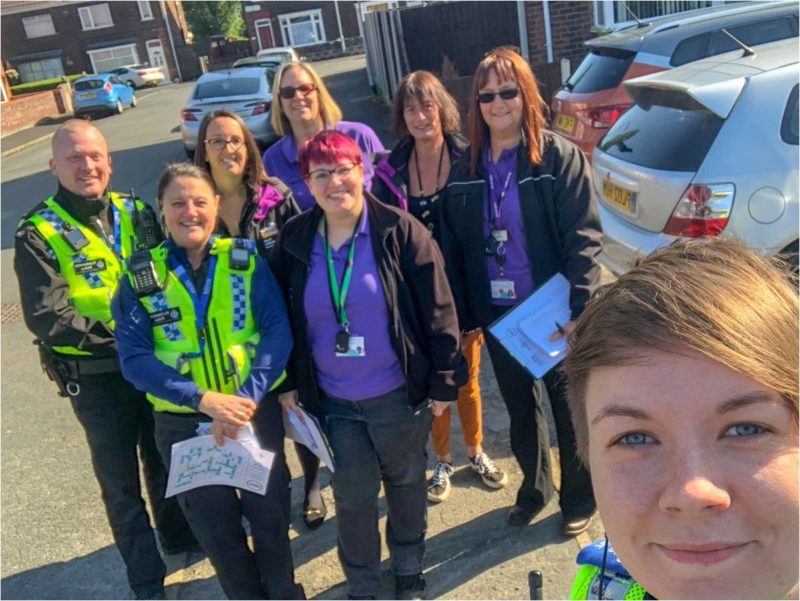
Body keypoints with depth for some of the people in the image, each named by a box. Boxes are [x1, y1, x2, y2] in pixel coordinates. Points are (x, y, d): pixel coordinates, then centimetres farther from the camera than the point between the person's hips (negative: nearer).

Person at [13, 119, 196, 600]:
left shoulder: (136, 213, 1)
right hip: (96, 377, -3)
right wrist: (120, 337, -23)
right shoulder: (39, 233, -11)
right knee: (121, 479, 12)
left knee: (165, 459, 23)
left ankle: (178, 534, 49)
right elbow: (48, 318, -18)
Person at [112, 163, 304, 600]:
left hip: (257, 413, 0)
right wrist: (204, 399, -23)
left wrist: (247, 398, -24)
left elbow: (278, 332, -11)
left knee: (270, 512, 16)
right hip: (183, 425, 0)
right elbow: (134, 358, -11)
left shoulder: (246, 260, -4)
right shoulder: (140, 278, -4)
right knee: (214, 526, 17)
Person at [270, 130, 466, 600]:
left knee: (406, 482, 19)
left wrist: (443, 380, -10)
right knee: (353, 495, 13)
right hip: (333, 401, 2)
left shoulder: (399, 231, -13)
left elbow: (438, 309, -11)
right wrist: (287, 382, 7)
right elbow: (282, 317, 8)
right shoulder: (294, 240, -3)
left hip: (398, 394, -2)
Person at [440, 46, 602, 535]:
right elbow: (454, 247, 4)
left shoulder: (560, 157, -11)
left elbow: (584, 239, -15)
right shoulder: (466, 168, 2)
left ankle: (579, 498, 34)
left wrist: (577, 309, -22)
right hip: (498, 313, 4)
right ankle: (534, 487, 42)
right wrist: (463, 313, 1)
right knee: (520, 408, 20)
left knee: (570, 409, 13)